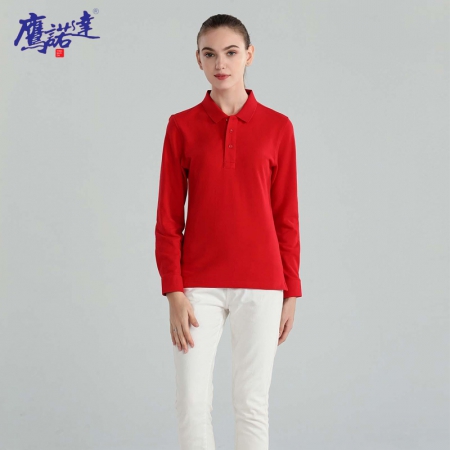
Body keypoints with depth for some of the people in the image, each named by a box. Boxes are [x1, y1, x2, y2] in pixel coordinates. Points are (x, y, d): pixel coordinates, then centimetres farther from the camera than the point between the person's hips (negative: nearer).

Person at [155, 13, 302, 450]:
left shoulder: (277, 127, 1)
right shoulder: (181, 126, 1)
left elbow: (286, 216, 4)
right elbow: (168, 217, 1)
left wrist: (291, 292, 3)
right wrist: (173, 292, -7)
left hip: (261, 286, 0)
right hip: (198, 286, 0)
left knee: (252, 402, 6)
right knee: (192, 401, 0)